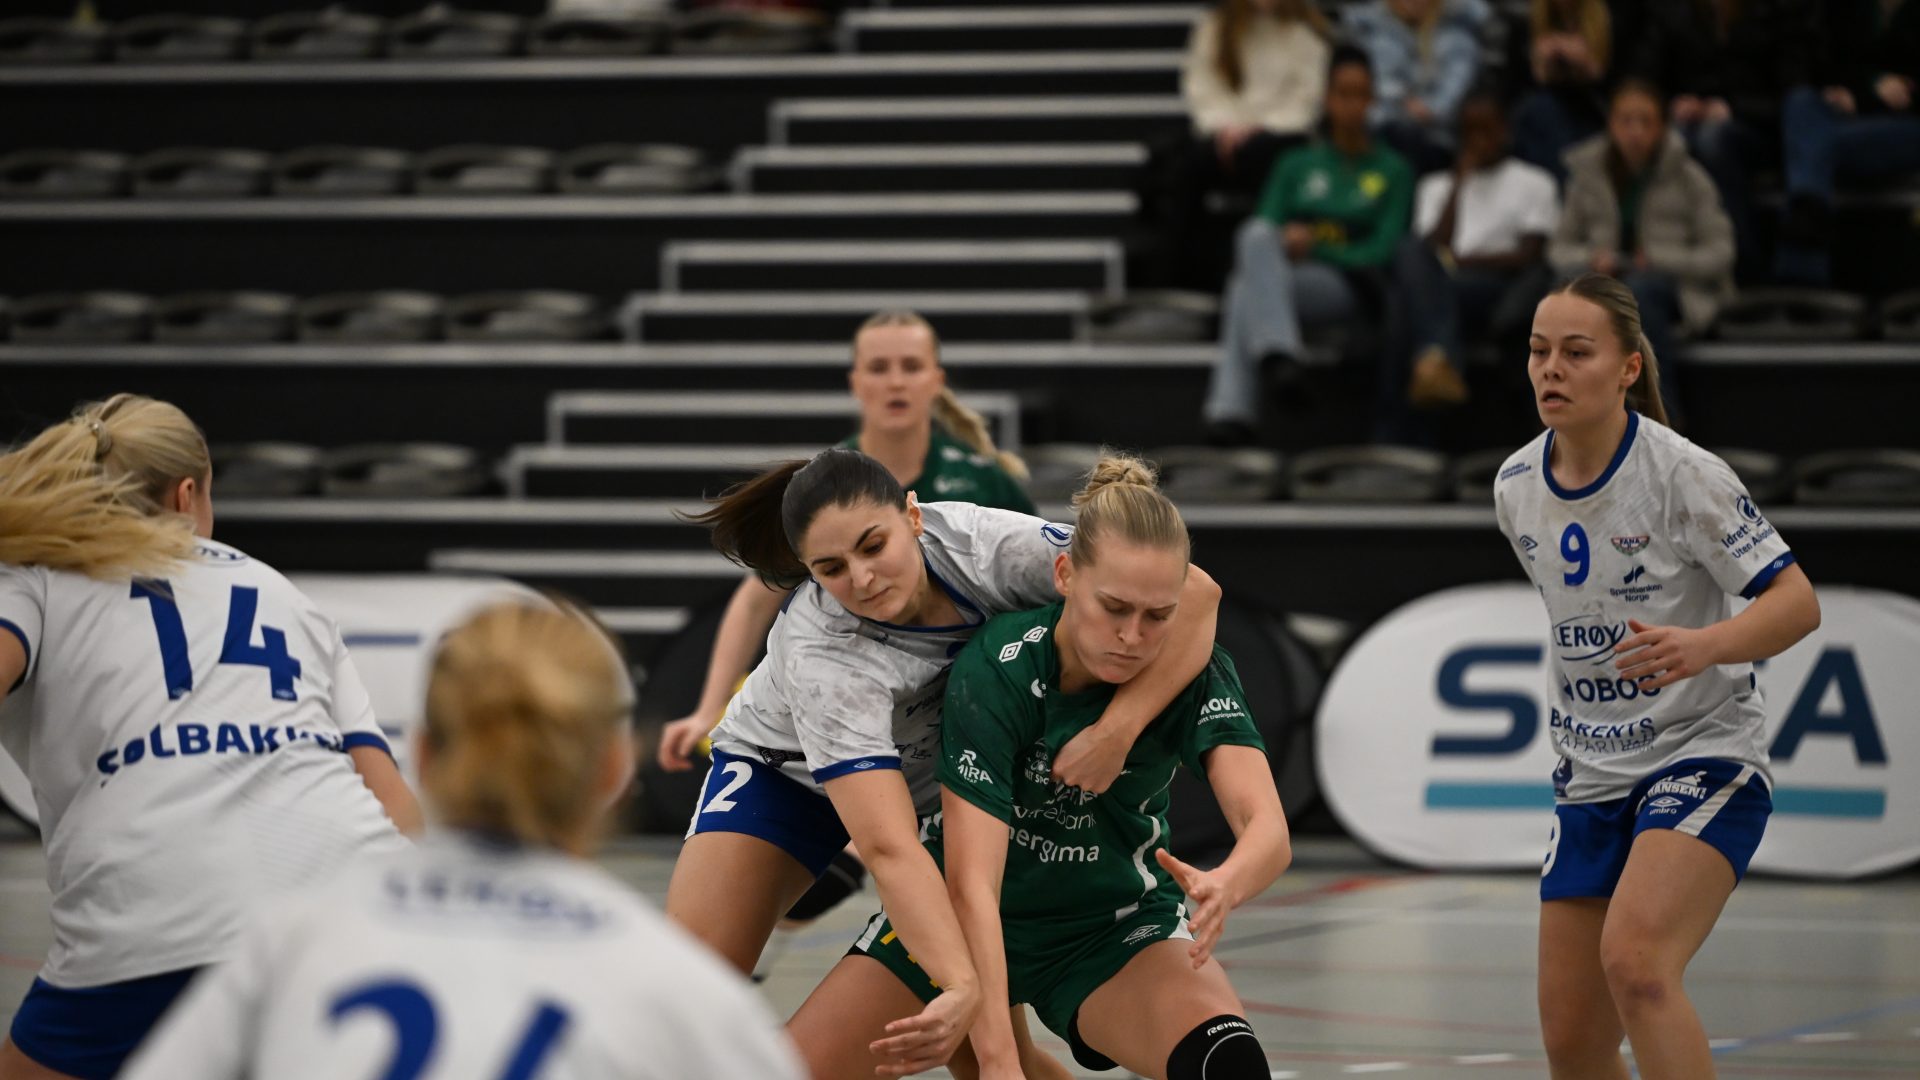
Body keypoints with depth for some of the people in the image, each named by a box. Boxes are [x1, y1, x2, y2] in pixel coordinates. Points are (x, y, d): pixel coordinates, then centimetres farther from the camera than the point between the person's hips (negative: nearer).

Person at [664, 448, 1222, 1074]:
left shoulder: (977, 543, -35)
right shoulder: (819, 658, -41)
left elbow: (1191, 592, -35)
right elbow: (890, 850, -49)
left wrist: (1117, 728, -47)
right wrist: (962, 986, -63)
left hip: (939, 775, 4)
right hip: (785, 771, -4)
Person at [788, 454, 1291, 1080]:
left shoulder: (1196, 673, -19)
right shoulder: (995, 671, -26)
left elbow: (1268, 830, -32)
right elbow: (971, 881, -33)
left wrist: (1223, 886, -57)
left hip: (1117, 931, 0)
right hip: (973, 921, 0)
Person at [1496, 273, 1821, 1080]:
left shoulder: (1683, 474, -15)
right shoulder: (1515, 489, 3)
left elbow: (1797, 603, -17)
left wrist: (1701, 647, -35)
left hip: (1705, 755, -6)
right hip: (1590, 778, 6)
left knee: (1633, 959, -30)